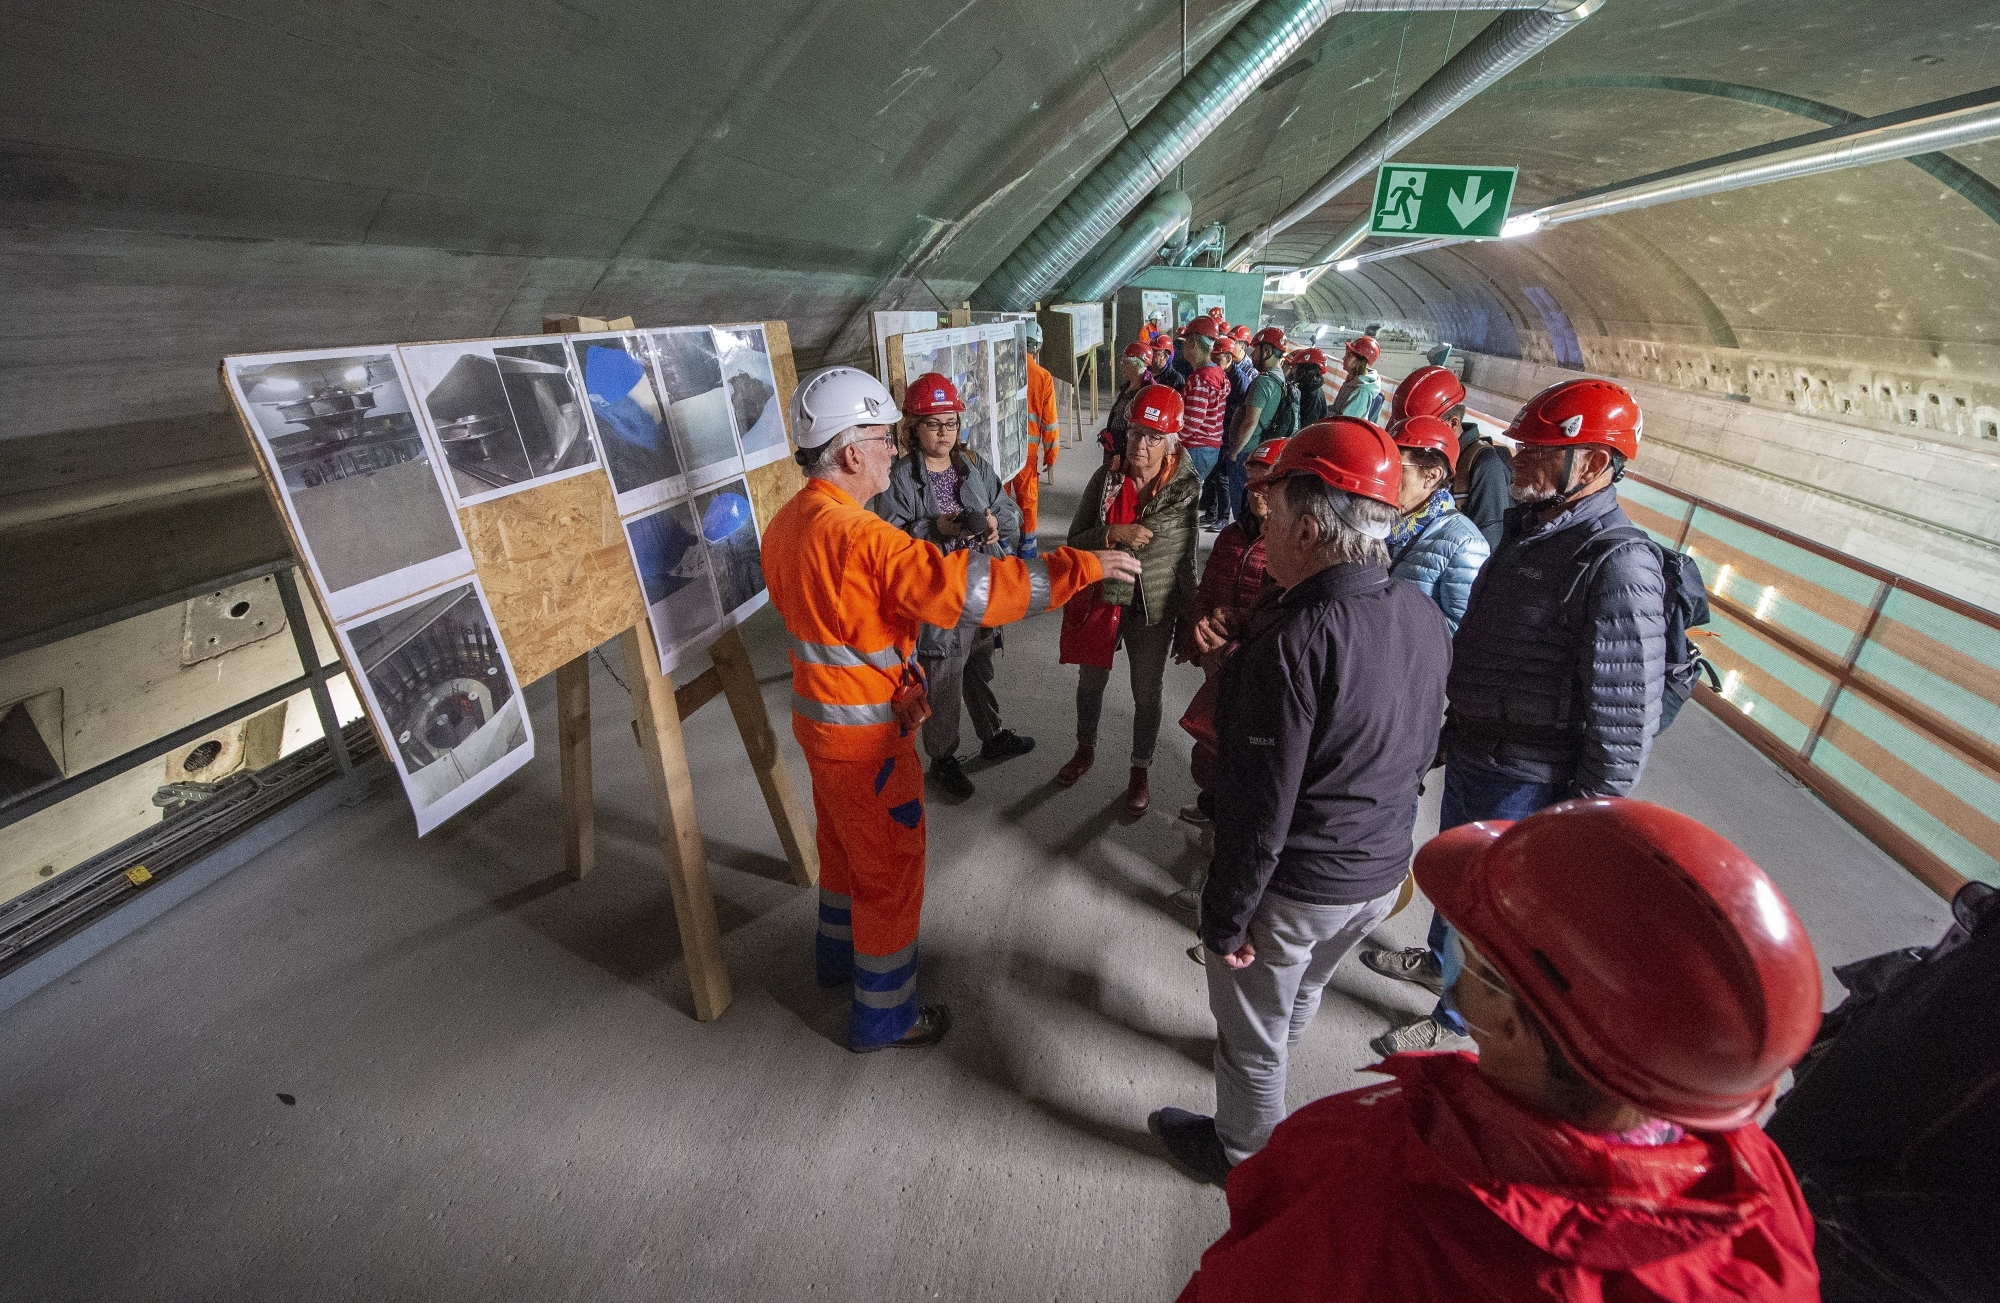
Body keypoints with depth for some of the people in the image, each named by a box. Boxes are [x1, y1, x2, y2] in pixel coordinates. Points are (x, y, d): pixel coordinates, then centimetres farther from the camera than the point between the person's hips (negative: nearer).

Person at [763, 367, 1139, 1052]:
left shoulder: (787, 521, 2)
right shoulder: (859, 535, -29)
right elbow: (963, 587, -34)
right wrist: (1080, 566, -28)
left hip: (817, 715, 9)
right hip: (865, 736, -9)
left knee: (844, 843, 28)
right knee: (890, 870, 9)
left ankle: (840, 954, 51)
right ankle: (882, 1016, 28)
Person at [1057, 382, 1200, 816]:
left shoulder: (1187, 488, -11)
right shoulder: (1105, 479, -8)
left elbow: (1184, 557, -4)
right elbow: (1075, 540, -5)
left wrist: (1189, 615, 0)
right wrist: (1113, 534, -24)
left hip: (1154, 610, -2)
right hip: (1100, 600, 2)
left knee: (1147, 694, 13)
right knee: (1091, 682, 20)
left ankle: (1139, 771, 36)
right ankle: (1086, 749, 47)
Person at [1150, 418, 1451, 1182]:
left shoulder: (1295, 641, -31)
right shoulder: (1426, 618, -5)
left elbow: (1261, 808, -27)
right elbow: (1416, 755, 8)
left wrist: (1225, 919, -15)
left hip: (1296, 888, -7)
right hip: (1382, 872, 8)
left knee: (1252, 1030, 19)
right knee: (1302, 993, 33)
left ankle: (1244, 1154, 43)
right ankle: (1265, 1069, 61)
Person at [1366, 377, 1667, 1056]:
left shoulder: (1618, 567, -26)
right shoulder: (1531, 526, 4)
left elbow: (1625, 718, -23)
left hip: (1523, 784, -8)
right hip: (1469, 754, 8)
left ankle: (1454, 1021, 36)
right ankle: (1439, 959, 54)